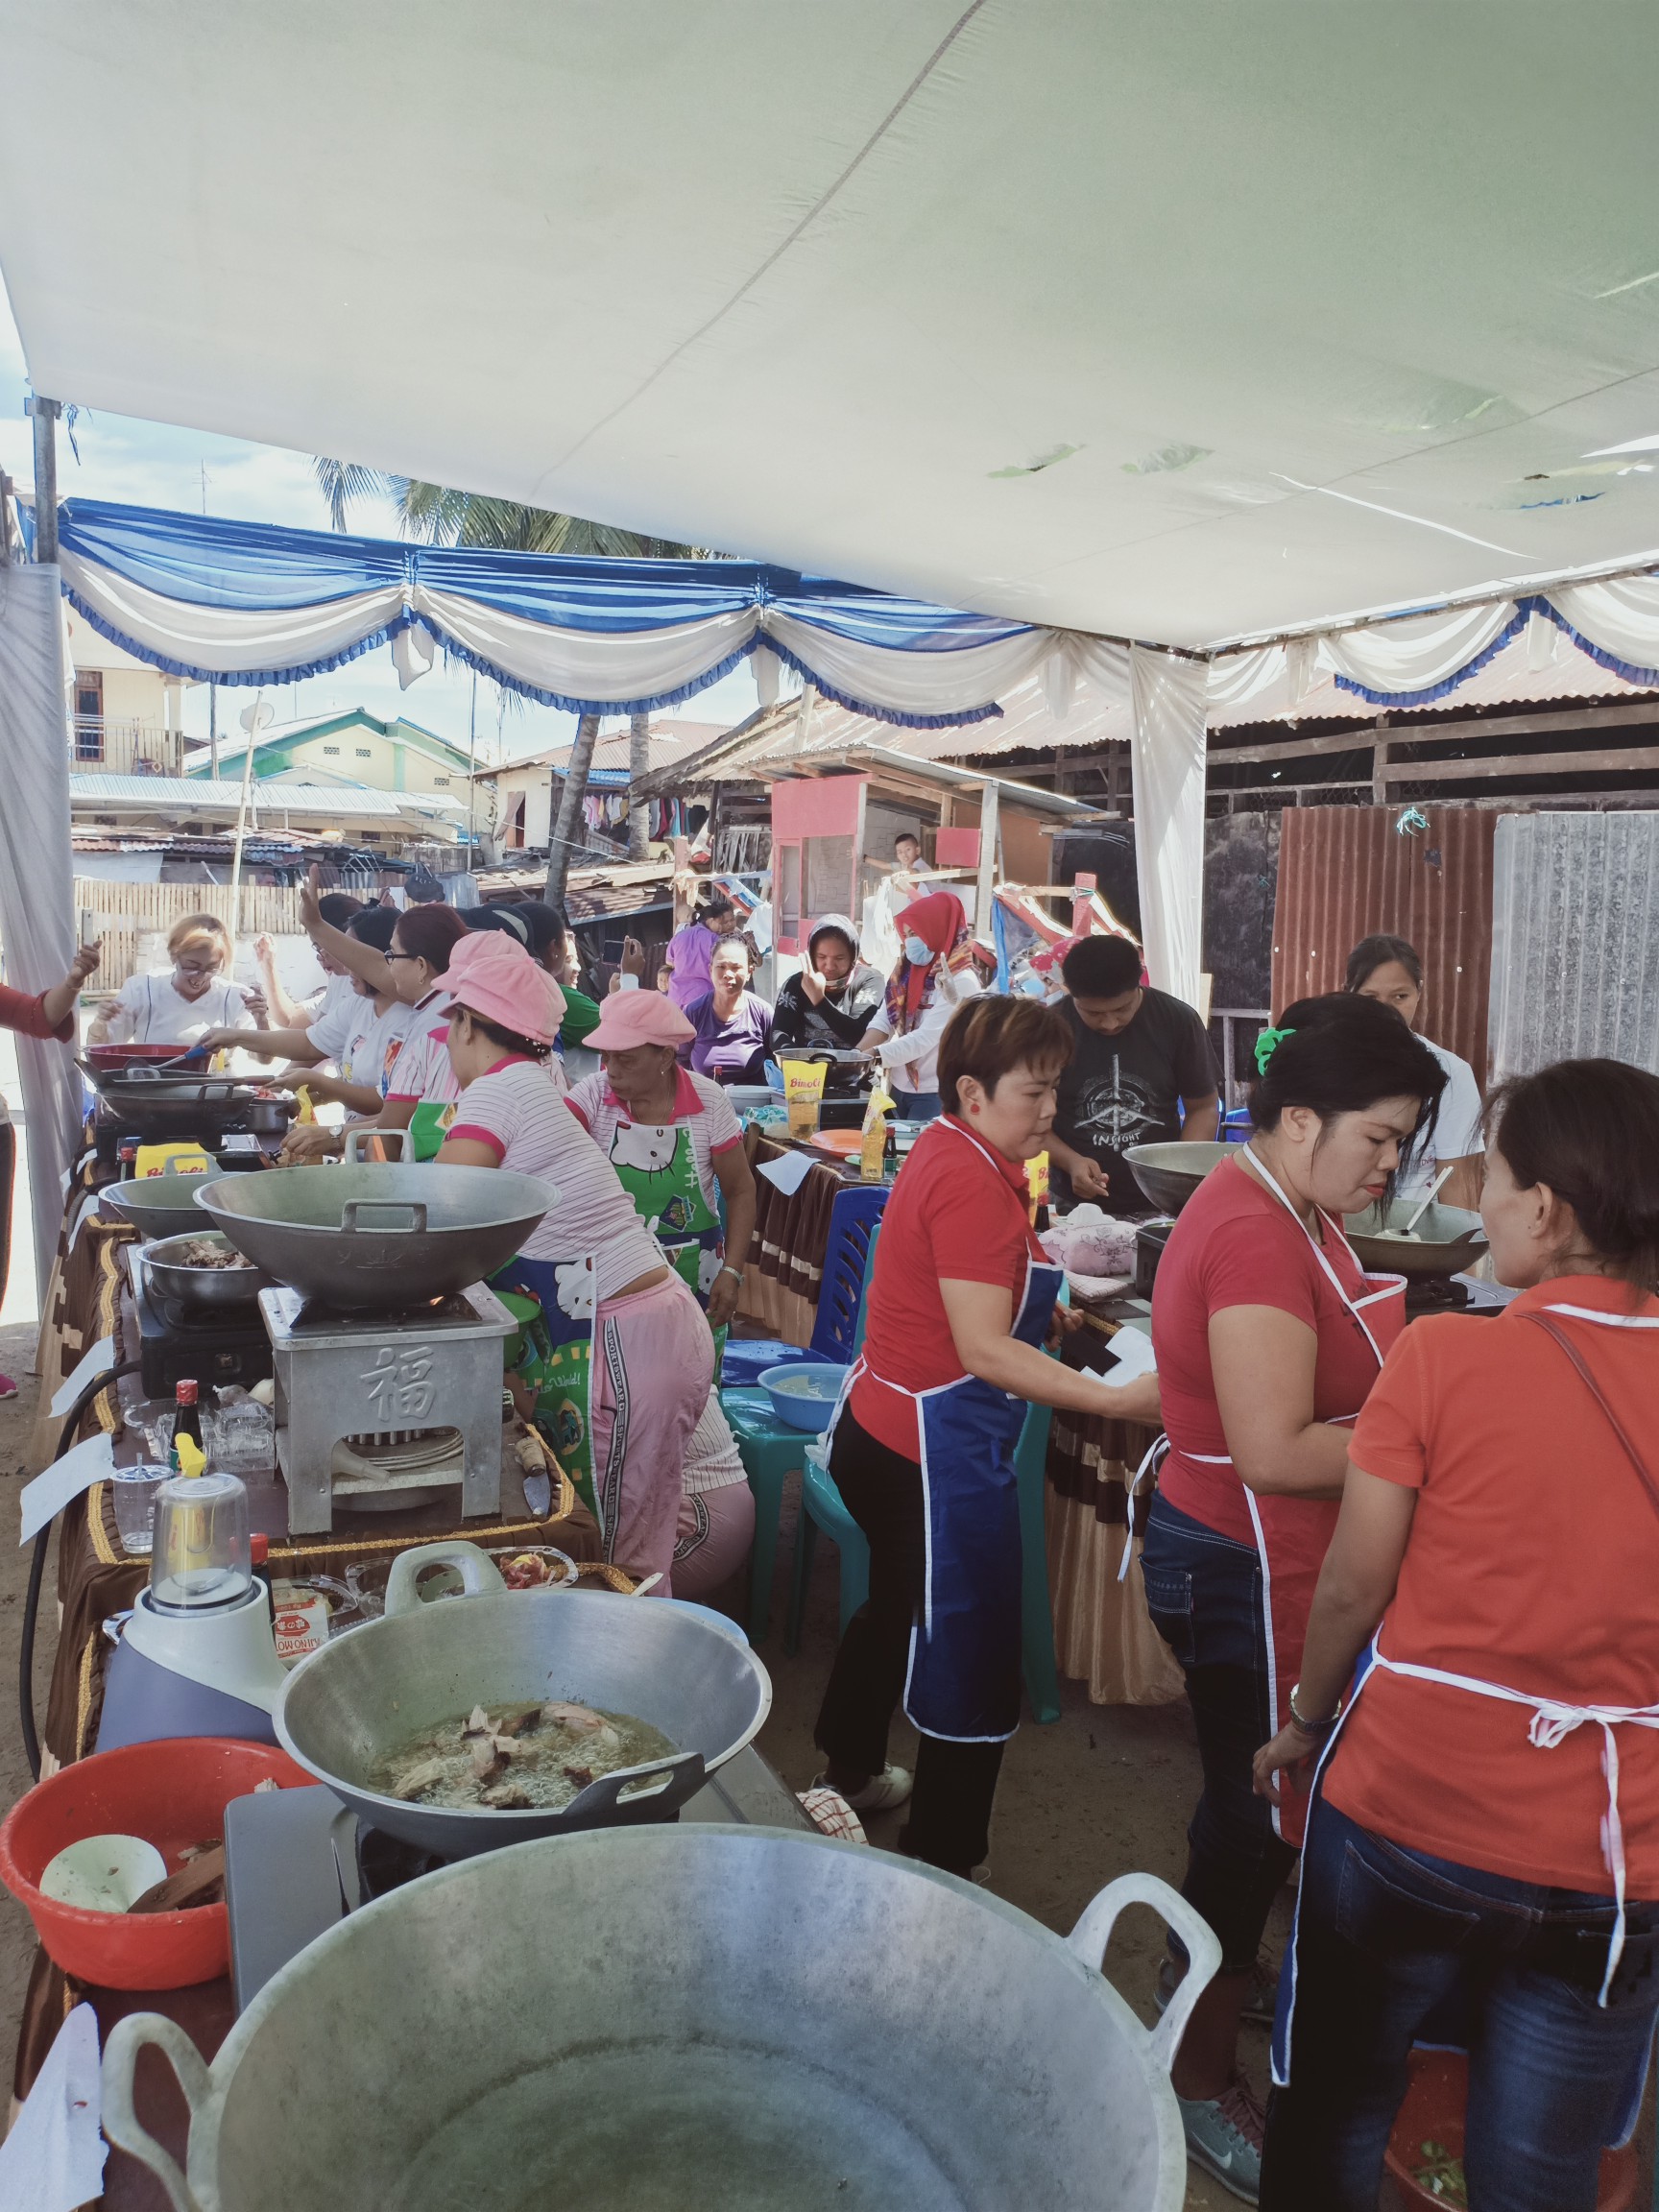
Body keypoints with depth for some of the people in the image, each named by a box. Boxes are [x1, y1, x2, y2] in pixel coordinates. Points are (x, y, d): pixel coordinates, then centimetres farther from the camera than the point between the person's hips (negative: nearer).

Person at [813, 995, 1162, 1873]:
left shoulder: (945, 1152, 7)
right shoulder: (974, 1182, -23)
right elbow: (983, 1352, -27)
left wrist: (1048, 1312, 11)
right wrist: (1118, 1400, -28)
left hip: (879, 1429, 11)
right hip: (937, 1453, -11)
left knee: (899, 1604, 29)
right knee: (974, 1667, 2)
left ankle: (851, 1770, 50)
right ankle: (941, 1868, 14)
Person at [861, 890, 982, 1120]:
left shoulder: (961, 982, -17)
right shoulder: (906, 971, 6)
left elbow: (926, 1037, -23)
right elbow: (883, 1020, 0)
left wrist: (873, 1056, -29)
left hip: (935, 1094, -7)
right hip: (900, 1088, 7)